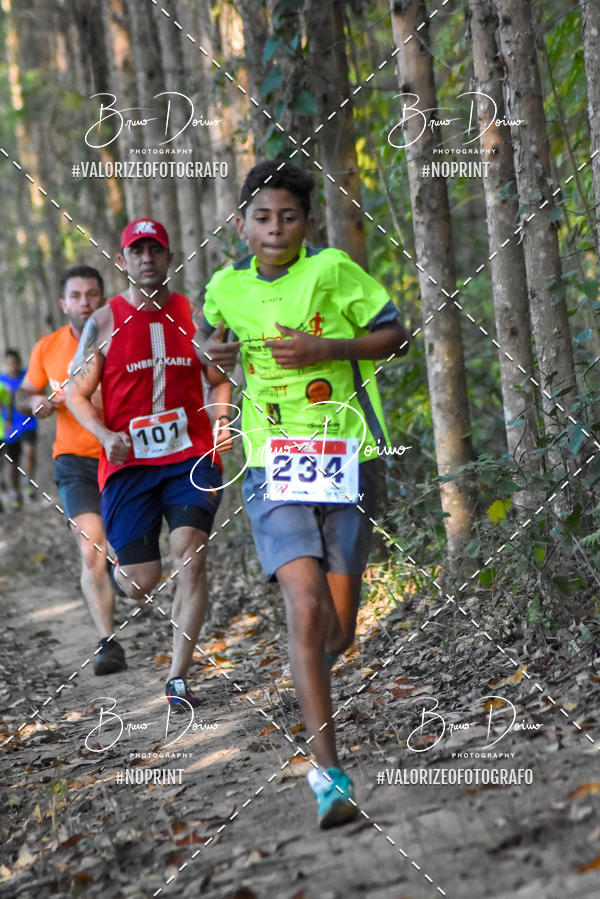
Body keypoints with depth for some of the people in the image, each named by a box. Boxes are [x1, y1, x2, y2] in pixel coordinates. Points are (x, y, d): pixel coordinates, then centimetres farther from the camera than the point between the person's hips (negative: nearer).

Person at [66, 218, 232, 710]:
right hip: (128, 463, -1)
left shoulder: (194, 315, 7)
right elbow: (76, 393, 3)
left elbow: (221, 380, 16)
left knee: (190, 555, -18)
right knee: (140, 584, -2)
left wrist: (220, 426, -2)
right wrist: (107, 436, -14)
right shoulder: (104, 323, 1)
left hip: (191, 455, 1)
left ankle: (179, 677, -10)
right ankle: (120, 566, 38)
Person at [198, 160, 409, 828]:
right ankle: (330, 774, -18)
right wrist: (213, 352, 5)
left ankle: (310, 683, 43)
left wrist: (326, 348, -13)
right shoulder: (226, 286, 7)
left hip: (345, 462, 0)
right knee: (306, 605, -19)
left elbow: (395, 334, 1)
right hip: (273, 467, 1)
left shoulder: (333, 271, -3)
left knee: (338, 630, 4)